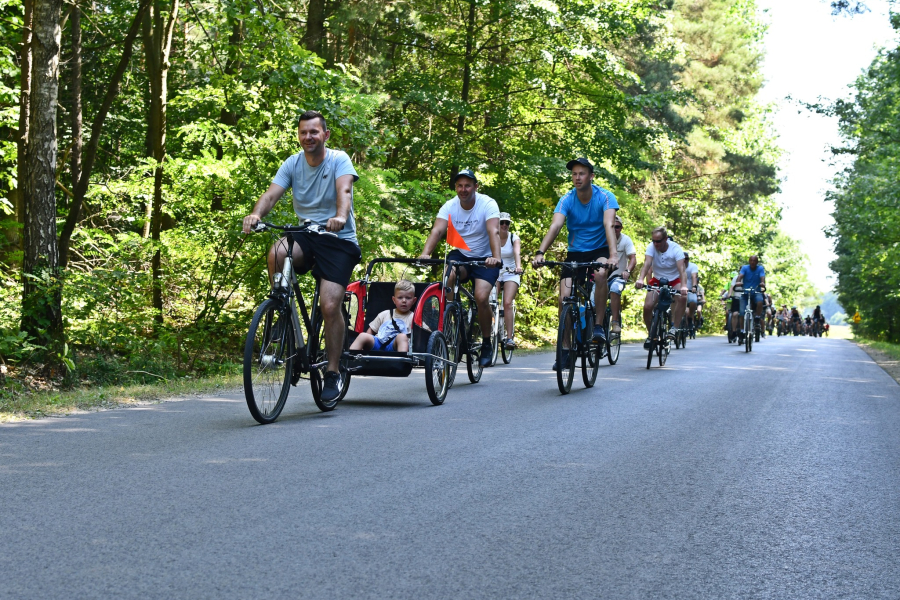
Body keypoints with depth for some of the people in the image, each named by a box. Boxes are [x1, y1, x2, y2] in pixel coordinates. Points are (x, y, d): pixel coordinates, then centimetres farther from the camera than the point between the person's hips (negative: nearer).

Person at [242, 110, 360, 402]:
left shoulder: (339, 160, -7)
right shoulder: (292, 164, 4)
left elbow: (344, 189, -26)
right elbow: (272, 193, -10)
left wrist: (340, 216, -47)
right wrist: (256, 214, -32)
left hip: (339, 239, -3)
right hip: (306, 235, 3)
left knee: (330, 306, -16)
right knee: (277, 253, -32)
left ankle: (333, 372, 0)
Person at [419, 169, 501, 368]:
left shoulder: (487, 204, -15)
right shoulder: (449, 206, -7)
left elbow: (494, 232, -29)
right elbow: (437, 231, -22)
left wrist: (496, 257, -47)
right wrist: (425, 253, -40)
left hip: (485, 259, -2)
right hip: (460, 255, 2)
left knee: (481, 297, -24)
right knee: (449, 275, -33)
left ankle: (486, 343, -2)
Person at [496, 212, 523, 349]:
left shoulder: (514, 238, -5)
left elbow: (517, 253, -24)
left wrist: (518, 266, -43)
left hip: (511, 274, -1)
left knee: (507, 303, -19)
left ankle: (510, 337, -18)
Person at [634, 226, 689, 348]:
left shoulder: (676, 249, -21)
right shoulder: (651, 247, -16)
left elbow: (681, 269, -32)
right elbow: (647, 263, -31)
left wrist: (684, 286, -50)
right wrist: (641, 279, -51)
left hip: (674, 280, -2)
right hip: (657, 280, 2)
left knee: (683, 297, -33)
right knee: (647, 306, -17)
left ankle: (674, 328, -19)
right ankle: (650, 334, 5)